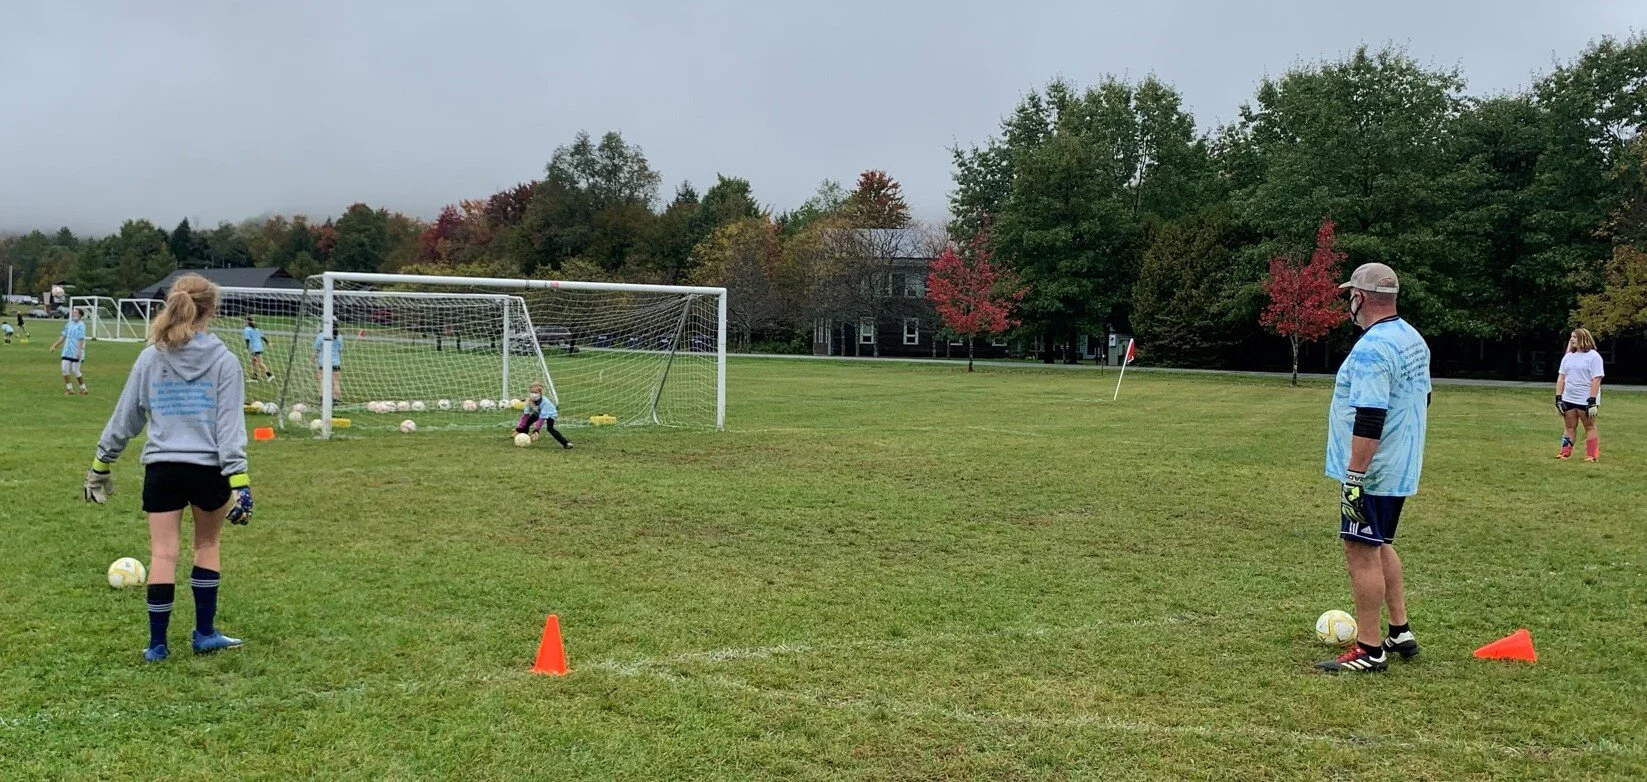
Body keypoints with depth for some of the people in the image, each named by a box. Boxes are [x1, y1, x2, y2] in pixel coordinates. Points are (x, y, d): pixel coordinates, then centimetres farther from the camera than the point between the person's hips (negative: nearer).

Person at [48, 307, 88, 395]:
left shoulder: (81, 325, -9)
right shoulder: (69, 324, 12)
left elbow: (81, 339, -16)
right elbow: (63, 337, 18)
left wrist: (79, 351, -23)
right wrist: (54, 346, 14)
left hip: (76, 353, -6)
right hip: (67, 351, 6)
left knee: (75, 371, -4)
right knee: (65, 369, 0)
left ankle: (83, 389, 11)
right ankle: (69, 389, 11)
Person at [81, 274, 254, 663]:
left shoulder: (150, 357, 2)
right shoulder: (224, 360, -5)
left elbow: (125, 417, 8)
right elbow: (230, 425, -10)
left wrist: (101, 464, 19)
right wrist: (239, 480, -11)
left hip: (162, 467, 1)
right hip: (209, 467, -1)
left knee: (163, 553, 6)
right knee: (207, 544, 18)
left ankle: (157, 644, 12)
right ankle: (204, 633, 22)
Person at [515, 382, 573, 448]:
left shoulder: (545, 402, -41)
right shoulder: (530, 400, -26)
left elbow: (542, 418, -42)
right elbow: (526, 414, -25)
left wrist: (536, 431, -48)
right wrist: (519, 428, -30)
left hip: (549, 413, -6)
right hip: (537, 413, 6)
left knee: (550, 428, -26)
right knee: (527, 423, -5)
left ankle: (566, 443, -28)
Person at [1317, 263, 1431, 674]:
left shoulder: (1371, 349, -22)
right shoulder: (1414, 340, 10)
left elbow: (1369, 419, -27)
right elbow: (1422, 400, 20)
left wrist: (1353, 475, -24)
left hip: (1371, 471, -10)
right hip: (1401, 467, 10)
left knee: (1361, 552, -3)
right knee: (1379, 545, 22)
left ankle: (1369, 651, 3)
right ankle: (1400, 632, 29)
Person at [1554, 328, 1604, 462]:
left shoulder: (1593, 356, -8)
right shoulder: (1568, 357, 10)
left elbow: (1596, 379, -13)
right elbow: (1561, 378, 10)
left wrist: (1592, 401, -19)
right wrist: (1558, 398, 2)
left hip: (1586, 400, -6)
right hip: (1568, 399, 6)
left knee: (1589, 427, 2)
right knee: (1570, 427, 9)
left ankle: (1592, 455, 5)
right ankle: (1565, 453, 11)